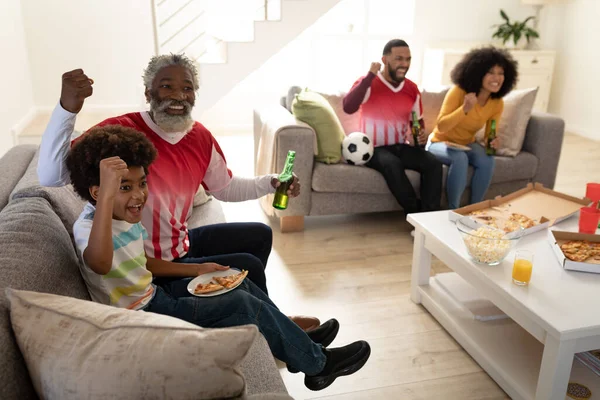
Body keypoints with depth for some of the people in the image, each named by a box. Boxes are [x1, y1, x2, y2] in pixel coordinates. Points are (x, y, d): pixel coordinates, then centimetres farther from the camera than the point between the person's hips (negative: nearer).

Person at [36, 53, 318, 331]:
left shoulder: (200, 136, -5)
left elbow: (226, 188, 11)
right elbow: (50, 176, -37)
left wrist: (271, 183, -2)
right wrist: (67, 108, -48)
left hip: (184, 242, 8)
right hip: (149, 266, -8)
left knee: (260, 235, 20)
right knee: (249, 266, -10)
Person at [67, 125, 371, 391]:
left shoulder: (127, 218, 2)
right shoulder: (88, 227, -26)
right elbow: (99, 263, -52)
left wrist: (197, 270, 10)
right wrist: (107, 195, -61)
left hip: (152, 294, 10)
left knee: (239, 283, 11)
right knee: (242, 305, -13)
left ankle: (299, 341, 25)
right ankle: (316, 363, 4)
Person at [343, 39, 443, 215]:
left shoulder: (412, 89, 8)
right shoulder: (368, 83, -9)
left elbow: (418, 121, 21)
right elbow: (348, 108, -29)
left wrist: (422, 134, -3)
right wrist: (370, 76, -27)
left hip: (402, 147, 5)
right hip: (375, 149, -5)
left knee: (433, 163, -19)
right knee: (393, 164, -36)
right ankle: (417, 214, -23)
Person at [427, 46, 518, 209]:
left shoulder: (497, 103, -9)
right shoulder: (458, 91, -24)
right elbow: (441, 126, -28)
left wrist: (493, 142, -26)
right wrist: (465, 108, -41)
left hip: (467, 144, 5)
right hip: (441, 143, -4)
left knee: (487, 161, -26)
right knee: (460, 158, -35)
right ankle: (453, 211, -21)